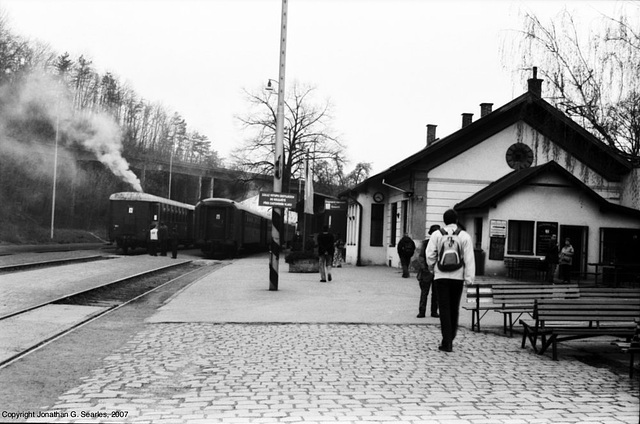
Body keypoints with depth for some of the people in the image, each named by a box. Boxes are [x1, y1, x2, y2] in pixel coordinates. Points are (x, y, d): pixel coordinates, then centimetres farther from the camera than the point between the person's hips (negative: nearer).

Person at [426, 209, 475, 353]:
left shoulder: (437, 235, -2)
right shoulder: (464, 236, -1)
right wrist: (469, 278, -3)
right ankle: (450, 339, 26)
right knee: (454, 309, 16)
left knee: (444, 309, 2)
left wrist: (432, 268, 17)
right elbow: (469, 259, -5)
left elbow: (430, 255, -2)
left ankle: (447, 342, -4)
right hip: (458, 277, 1)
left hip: (441, 276, -1)